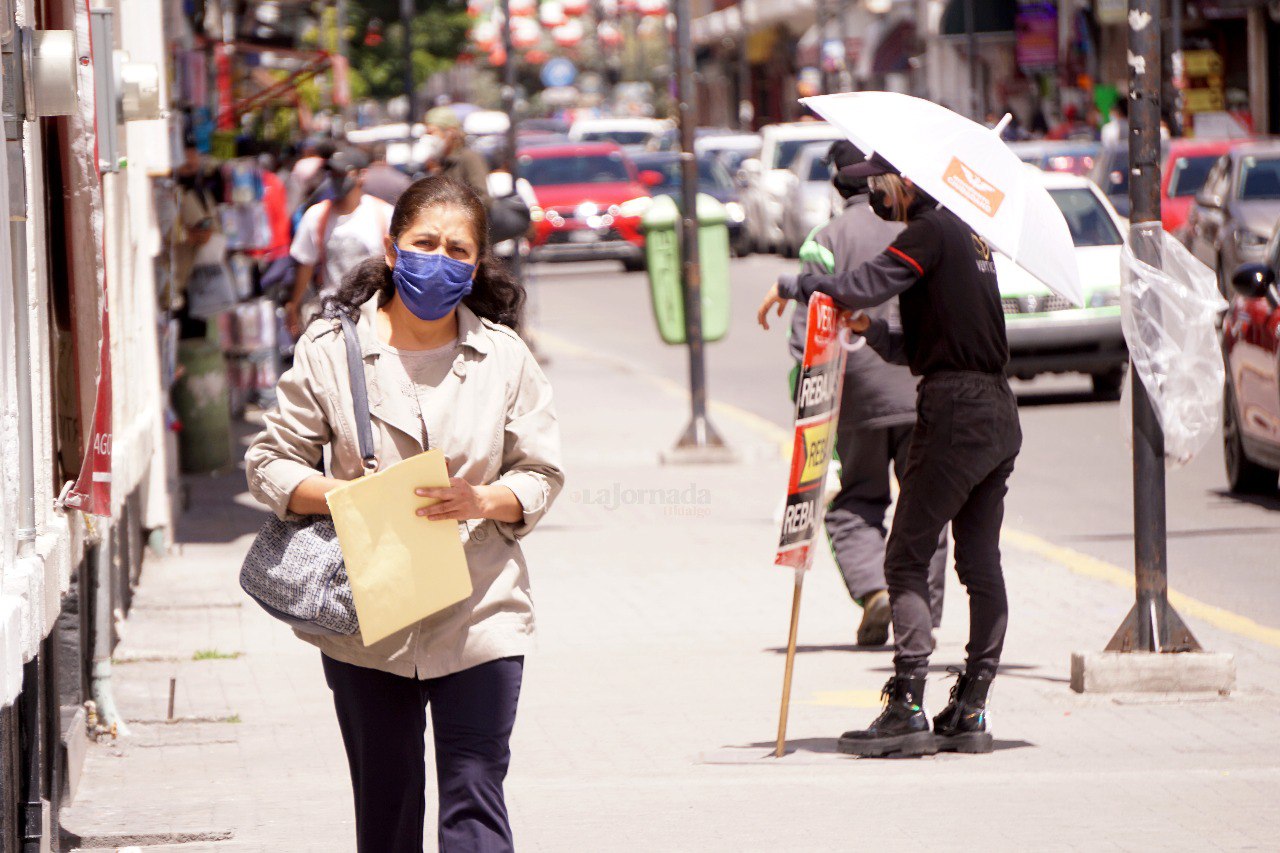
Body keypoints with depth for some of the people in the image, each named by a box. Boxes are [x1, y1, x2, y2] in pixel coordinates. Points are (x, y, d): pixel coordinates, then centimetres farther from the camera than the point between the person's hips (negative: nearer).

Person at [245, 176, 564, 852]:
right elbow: (269, 462, 3)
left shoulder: (503, 357, 3)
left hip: (478, 618, 0)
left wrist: (485, 501, -15)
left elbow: (542, 473, 7)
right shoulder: (331, 349, 1)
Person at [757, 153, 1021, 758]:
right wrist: (871, 330, 7)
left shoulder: (932, 232, -8)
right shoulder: (968, 235, 21)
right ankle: (970, 712, 10)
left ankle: (907, 708, -11)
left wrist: (789, 286, -6)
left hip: (954, 413, -10)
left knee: (907, 561, -7)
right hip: (999, 414, 10)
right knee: (981, 565, 9)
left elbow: (862, 286, -21)